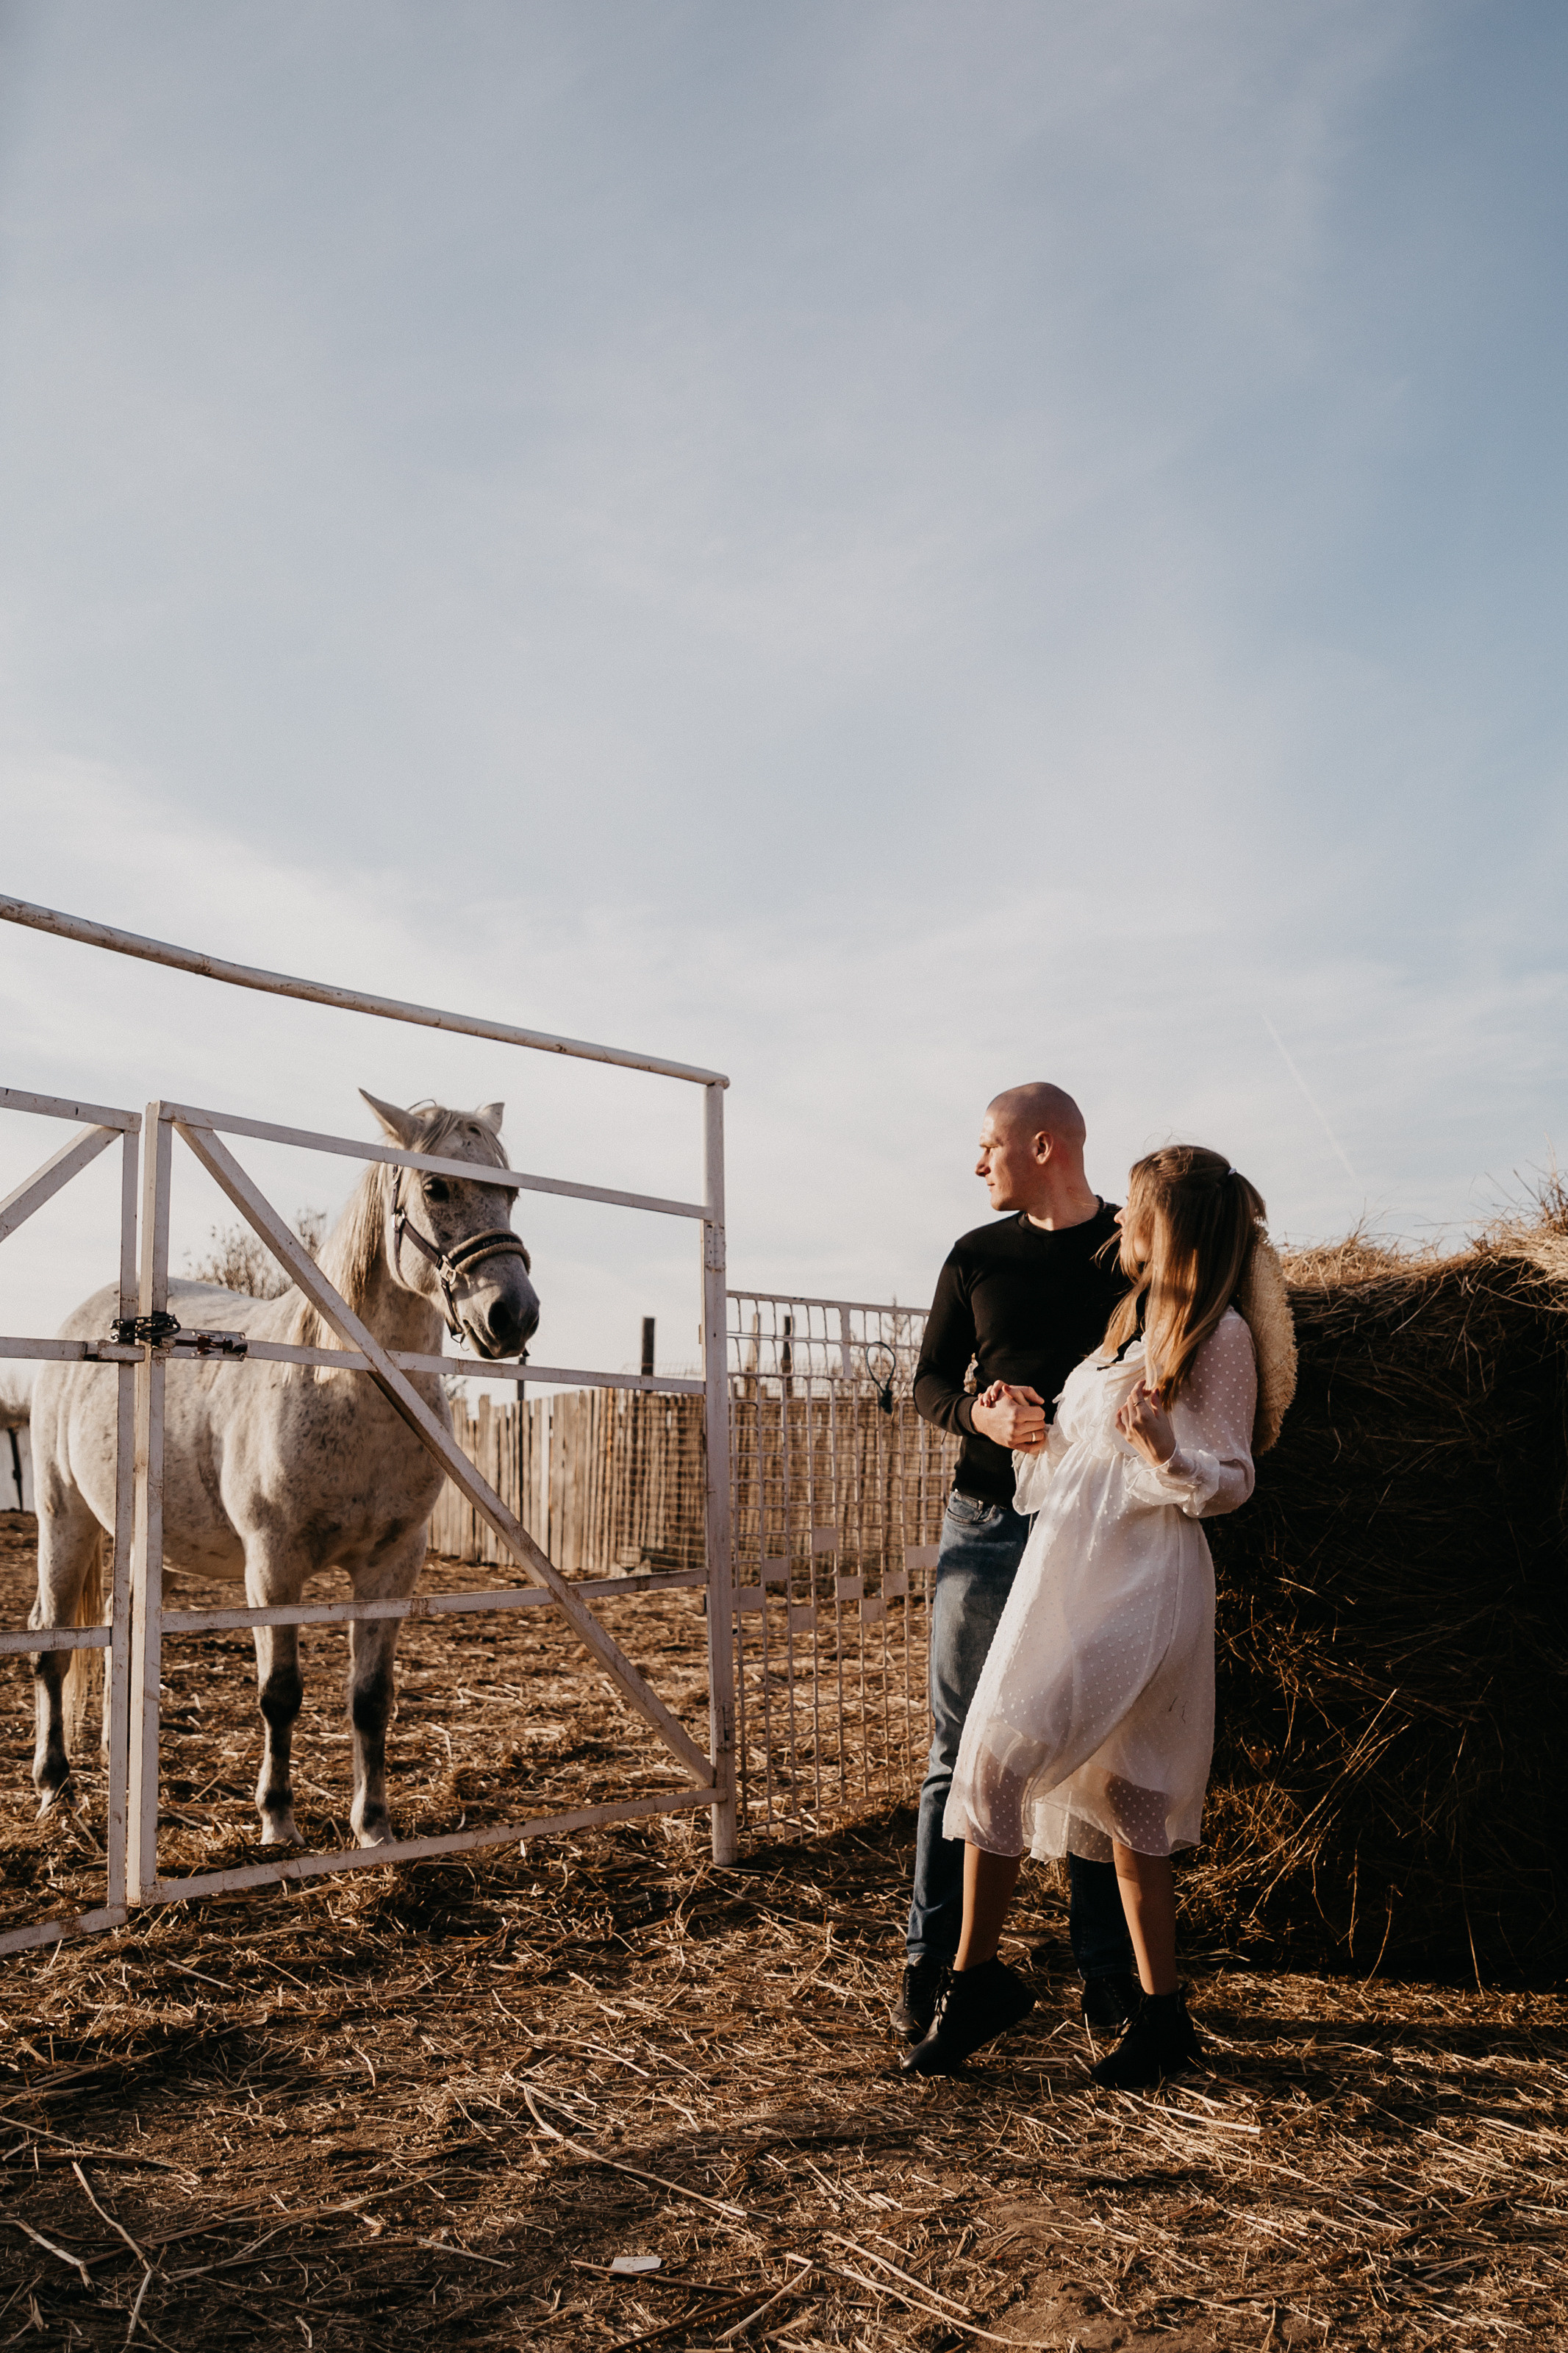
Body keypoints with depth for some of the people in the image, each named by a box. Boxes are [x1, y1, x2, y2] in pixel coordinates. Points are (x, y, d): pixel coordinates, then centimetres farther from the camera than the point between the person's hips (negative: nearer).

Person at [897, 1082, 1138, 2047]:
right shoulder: (977, 1256, 9)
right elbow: (931, 1381, 11)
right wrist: (980, 1415, -11)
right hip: (987, 1523, 2)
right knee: (960, 1750, 5)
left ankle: (1109, 1969, 14)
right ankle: (932, 1959, 13)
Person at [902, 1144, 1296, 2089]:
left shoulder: (1220, 1335, -8)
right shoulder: (1135, 1321, 18)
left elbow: (1231, 1481, -9)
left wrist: (1164, 1452, -27)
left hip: (1137, 1589, -8)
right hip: (1068, 1569, 8)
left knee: (1003, 1758, -13)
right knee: (1123, 1793, 9)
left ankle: (978, 1976, 2)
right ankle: (1163, 2012, 18)